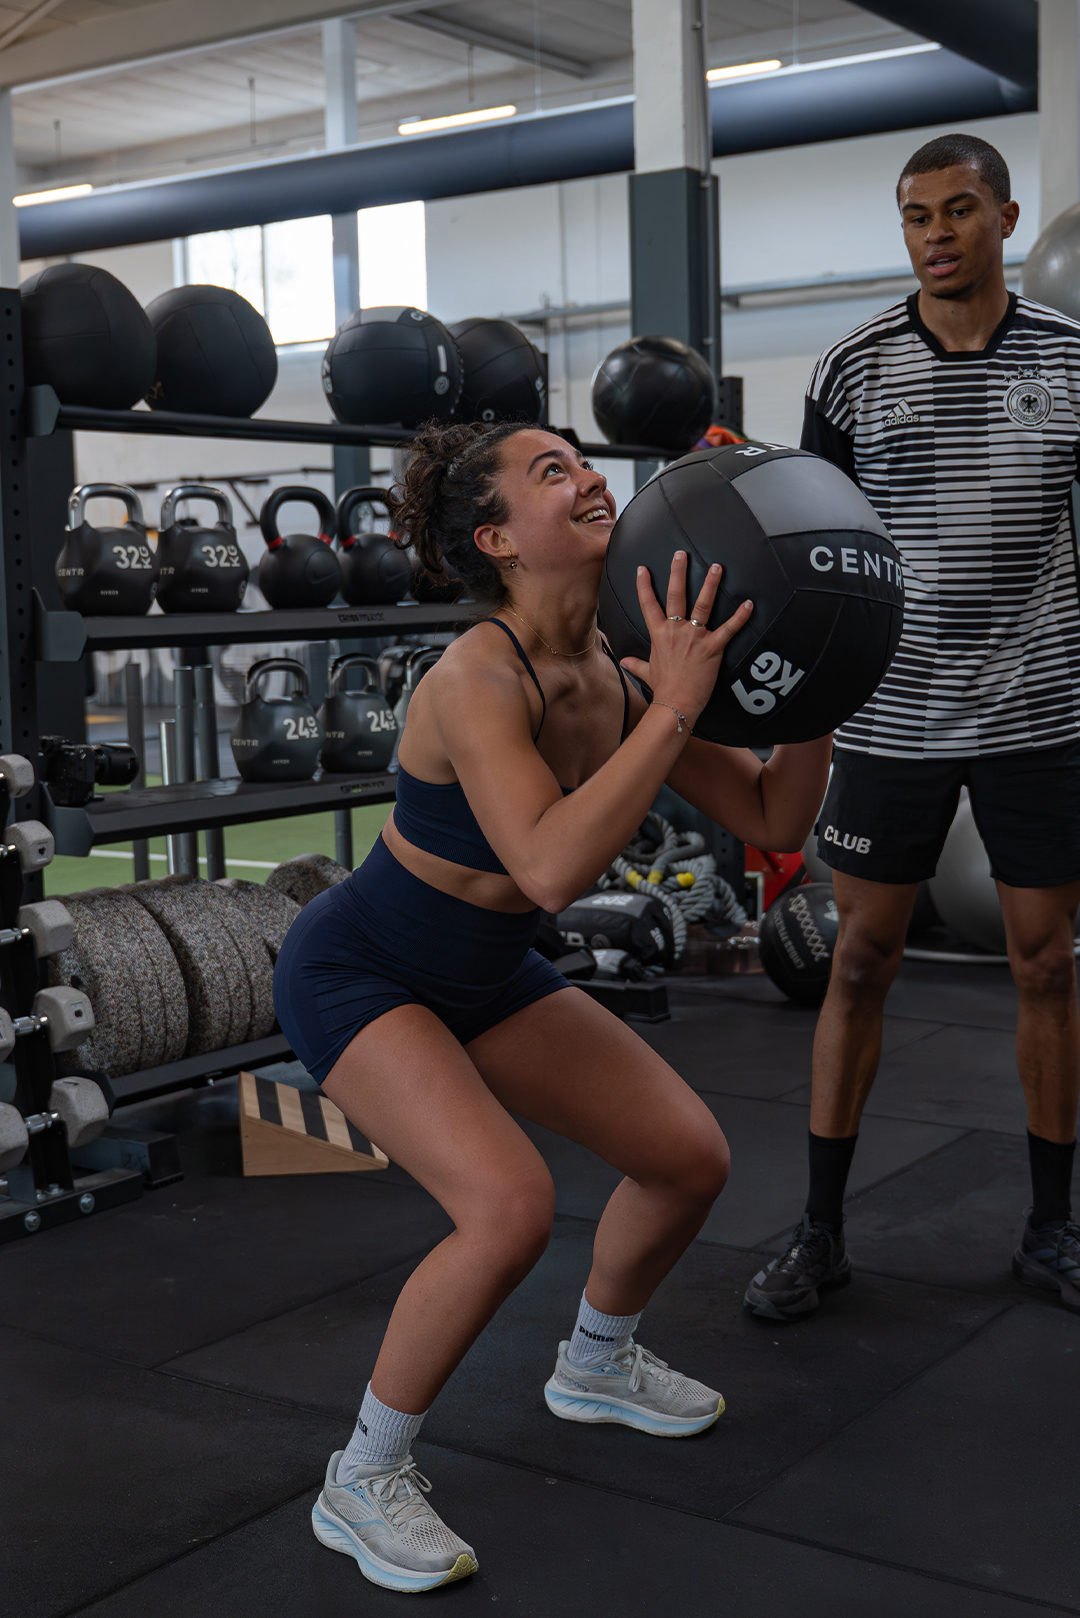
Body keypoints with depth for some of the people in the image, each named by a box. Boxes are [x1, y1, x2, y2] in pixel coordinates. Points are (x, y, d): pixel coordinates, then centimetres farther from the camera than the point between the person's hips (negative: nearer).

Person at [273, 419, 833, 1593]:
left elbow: (775, 823, -5)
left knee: (692, 1157, 7)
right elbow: (555, 868, -46)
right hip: (357, 973, -8)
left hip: (484, 973, 8)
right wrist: (677, 707, -42)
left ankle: (596, 1365, 36)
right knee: (511, 1206, -27)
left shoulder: (620, 676, -9)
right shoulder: (477, 680, -31)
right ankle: (362, 1482, -4)